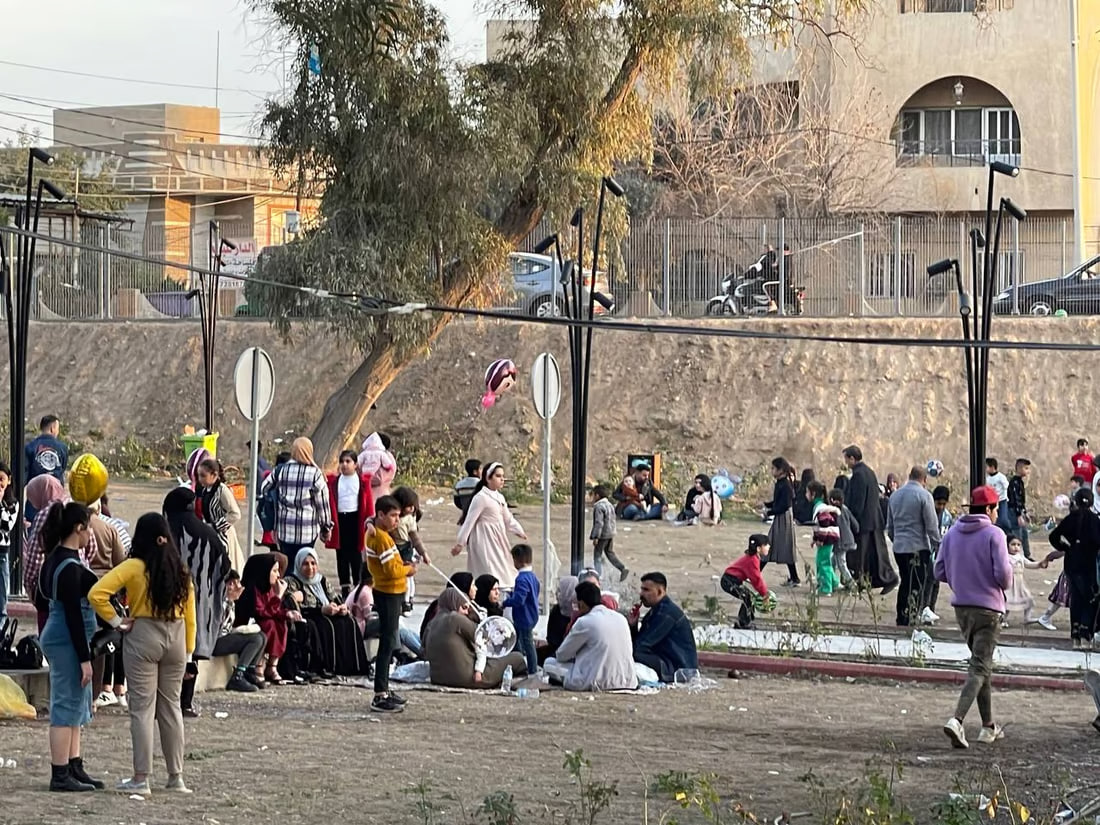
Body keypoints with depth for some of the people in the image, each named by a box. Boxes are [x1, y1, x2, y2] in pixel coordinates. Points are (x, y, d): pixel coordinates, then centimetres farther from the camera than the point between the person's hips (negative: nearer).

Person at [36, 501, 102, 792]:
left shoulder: (54, 560, 11)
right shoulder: (70, 566, -19)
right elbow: (73, 613, -21)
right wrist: (84, 657, -20)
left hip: (55, 635, 10)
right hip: (68, 641, -10)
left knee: (75, 706, 16)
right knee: (67, 706, -6)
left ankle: (73, 768, 21)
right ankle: (60, 775, -3)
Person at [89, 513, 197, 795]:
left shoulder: (134, 567, -8)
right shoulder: (180, 570, 4)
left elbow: (97, 594, -19)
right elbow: (189, 614, 6)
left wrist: (116, 621, -9)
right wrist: (188, 651, 13)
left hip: (143, 637, -4)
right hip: (176, 638, 4)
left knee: (142, 708, 0)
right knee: (171, 706, 13)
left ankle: (141, 778, -1)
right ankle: (176, 776, 16)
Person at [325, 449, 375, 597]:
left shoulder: (363, 481, 2)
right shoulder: (333, 481, 6)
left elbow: (368, 503, 1)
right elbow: (329, 502, 3)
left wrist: (369, 521, -4)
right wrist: (328, 522, -6)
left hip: (355, 518, -2)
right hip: (339, 520, 2)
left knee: (355, 554, 1)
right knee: (341, 555, 8)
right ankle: (345, 586, 15)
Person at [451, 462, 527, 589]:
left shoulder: (499, 498, 12)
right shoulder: (481, 498, -14)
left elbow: (508, 519, 21)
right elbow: (469, 521, -13)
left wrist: (519, 532, 11)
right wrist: (460, 543, -11)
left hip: (497, 540, 9)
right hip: (485, 541, -9)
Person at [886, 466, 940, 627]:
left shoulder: (895, 496, 12)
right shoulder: (924, 495, -9)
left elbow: (889, 526, 19)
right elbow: (932, 526, -10)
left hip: (899, 548, 7)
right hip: (918, 548, -7)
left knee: (905, 585, 16)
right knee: (916, 589, -4)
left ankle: (901, 621, 20)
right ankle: (911, 622, -7)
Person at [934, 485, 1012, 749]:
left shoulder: (952, 534, 5)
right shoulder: (994, 534, -12)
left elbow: (940, 572, 6)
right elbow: (1003, 574, -18)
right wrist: (1005, 583, 5)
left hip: (961, 607, 6)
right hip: (988, 608, -6)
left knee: (982, 665, 19)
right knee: (979, 668, -6)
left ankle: (989, 726, 24)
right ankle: (957, 720, -23)